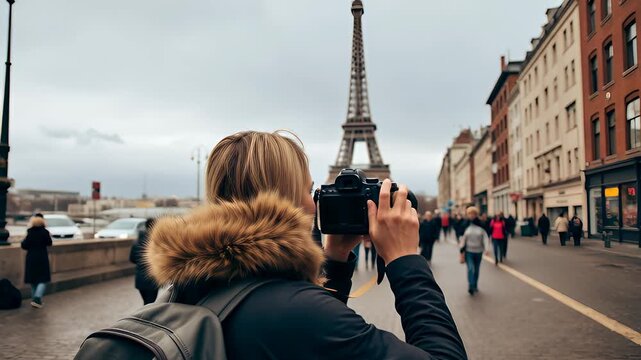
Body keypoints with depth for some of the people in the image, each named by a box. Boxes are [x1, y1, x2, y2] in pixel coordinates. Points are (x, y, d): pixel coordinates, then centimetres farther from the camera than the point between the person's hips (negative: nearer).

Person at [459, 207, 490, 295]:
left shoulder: (480, 226, -4)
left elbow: (485, 238, -6)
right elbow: (463, 238, -1)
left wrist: (487, 249, -18)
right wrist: (462, 250, -8)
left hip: (478, 251, 2)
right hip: (468, 251, -2)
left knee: (476, 270, 12)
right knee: (470, 268, -15)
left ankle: (475, 286, 26)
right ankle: (471, 286, -14)